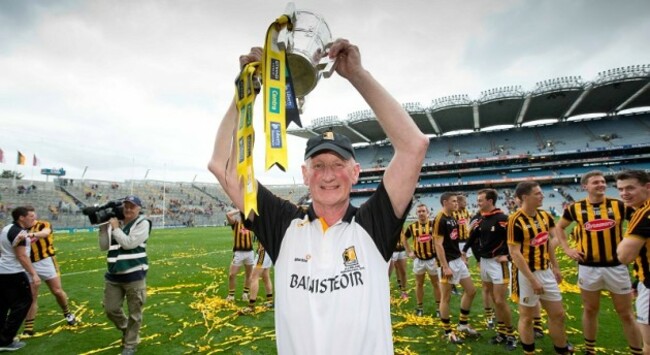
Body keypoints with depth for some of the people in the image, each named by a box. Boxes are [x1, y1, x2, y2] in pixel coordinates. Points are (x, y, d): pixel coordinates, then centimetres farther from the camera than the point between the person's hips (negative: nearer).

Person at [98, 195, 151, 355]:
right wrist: (104, 227, 1)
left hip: (134, 276, -5)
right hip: (113, 276, 5)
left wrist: (116, 228, -10)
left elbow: (128, 243, -20)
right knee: (111, 309, 14)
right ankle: (127, 330, 42)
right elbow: (104, 246, 10)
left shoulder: (143, 223, -9)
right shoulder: (115, 222, 8)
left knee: (134, 313, 6)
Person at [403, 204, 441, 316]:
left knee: (436, 283, 11)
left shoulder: (433, 224, -10)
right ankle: (419, 307, 26)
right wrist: (409, 252, 5)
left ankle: (438, 307, 25)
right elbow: (405, 239, 12)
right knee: (419, 284, 12)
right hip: (418, 259, 2)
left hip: (432, 258, -2)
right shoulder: (412, 226, -3)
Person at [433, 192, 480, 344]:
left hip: (458, 260, 10)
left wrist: (461, 256, 17)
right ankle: (448, 332, 17)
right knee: (446, 297, 3)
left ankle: (463, 324, 29)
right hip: (448, 263, -9)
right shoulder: (440, 219, -18)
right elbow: (438, 244, -21)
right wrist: (445, 266, -22)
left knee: (471, 291, 15)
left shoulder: (453, 218, 11)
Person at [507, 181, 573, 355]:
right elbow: (515, 253, -21)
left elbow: (548, 243, 15)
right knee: (527, 316, 9)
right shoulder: (516, 221, -21)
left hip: (546, 271, 7)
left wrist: (555, 267, 14)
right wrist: (532, 279, -20)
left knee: (558, 314, 17)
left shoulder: (545, 216, 3)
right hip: (527, 273, -7)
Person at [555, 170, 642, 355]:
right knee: (590, 310, 15)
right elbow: (559, 227, 11)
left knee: (626, 314, 11)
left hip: (616, 266, 0)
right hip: (588, 267, 0)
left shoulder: (619, 205, -3)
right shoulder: (575, 208, -2)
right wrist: (567, 249, 1)